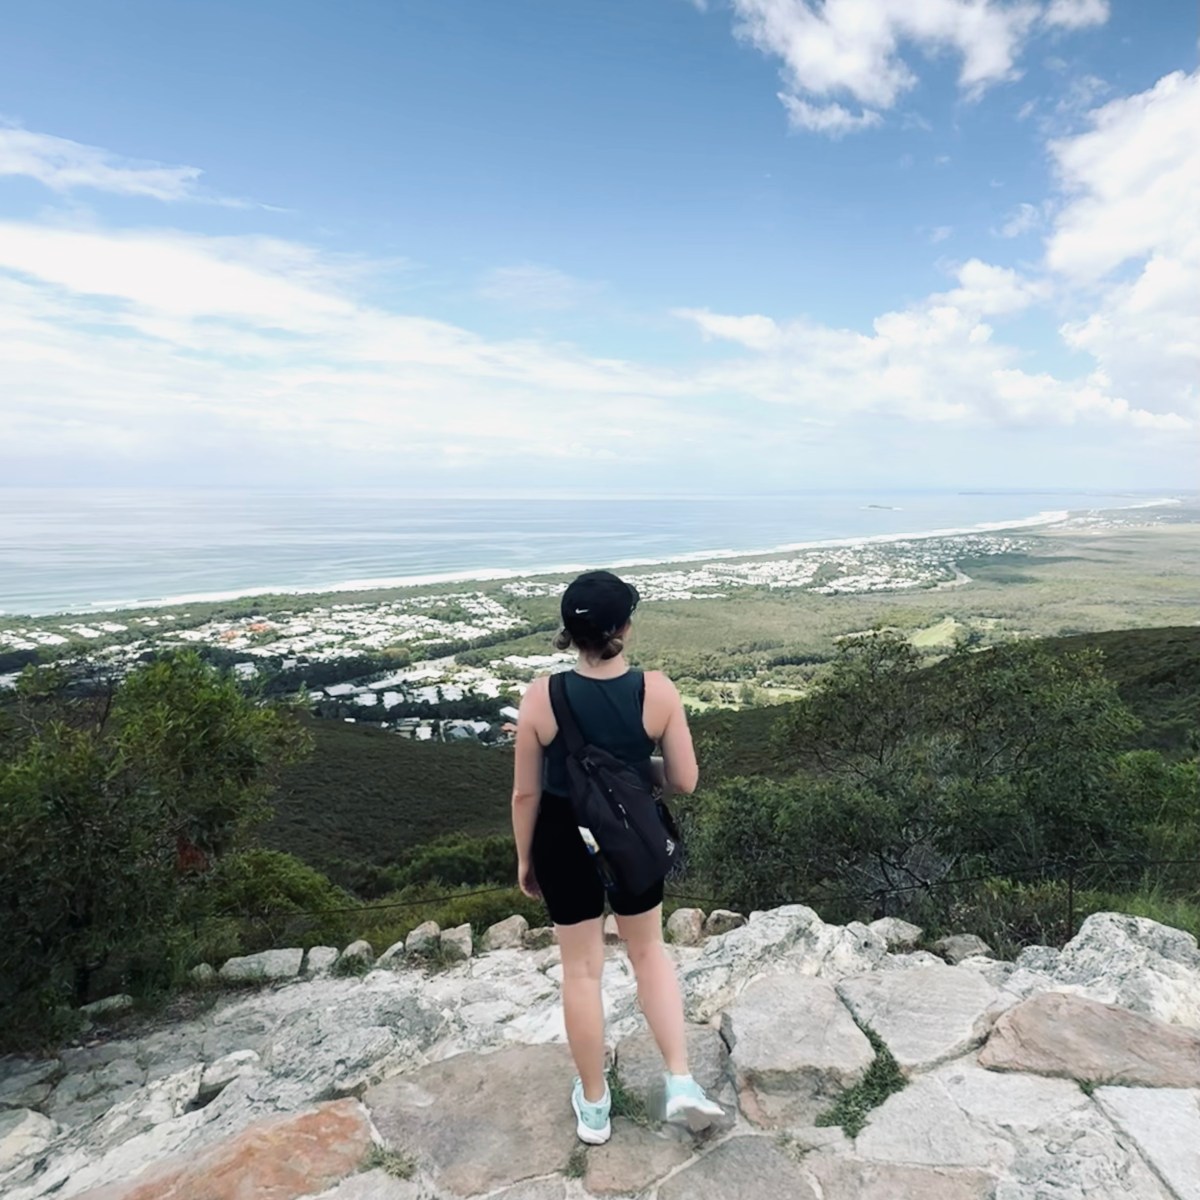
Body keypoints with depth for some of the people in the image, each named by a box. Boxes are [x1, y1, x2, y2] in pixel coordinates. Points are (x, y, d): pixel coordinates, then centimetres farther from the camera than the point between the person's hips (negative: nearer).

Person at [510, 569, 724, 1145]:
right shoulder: (657, 690, -18)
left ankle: (594, 1106, 35)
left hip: (565, 840, 0)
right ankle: (681, 1083, 23)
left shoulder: (542, 697, -19)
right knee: (649, 951, 26)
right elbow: (684, 780, -10)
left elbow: (526, 793, -9)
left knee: (582, 968, 17)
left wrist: (524, 859, 6)